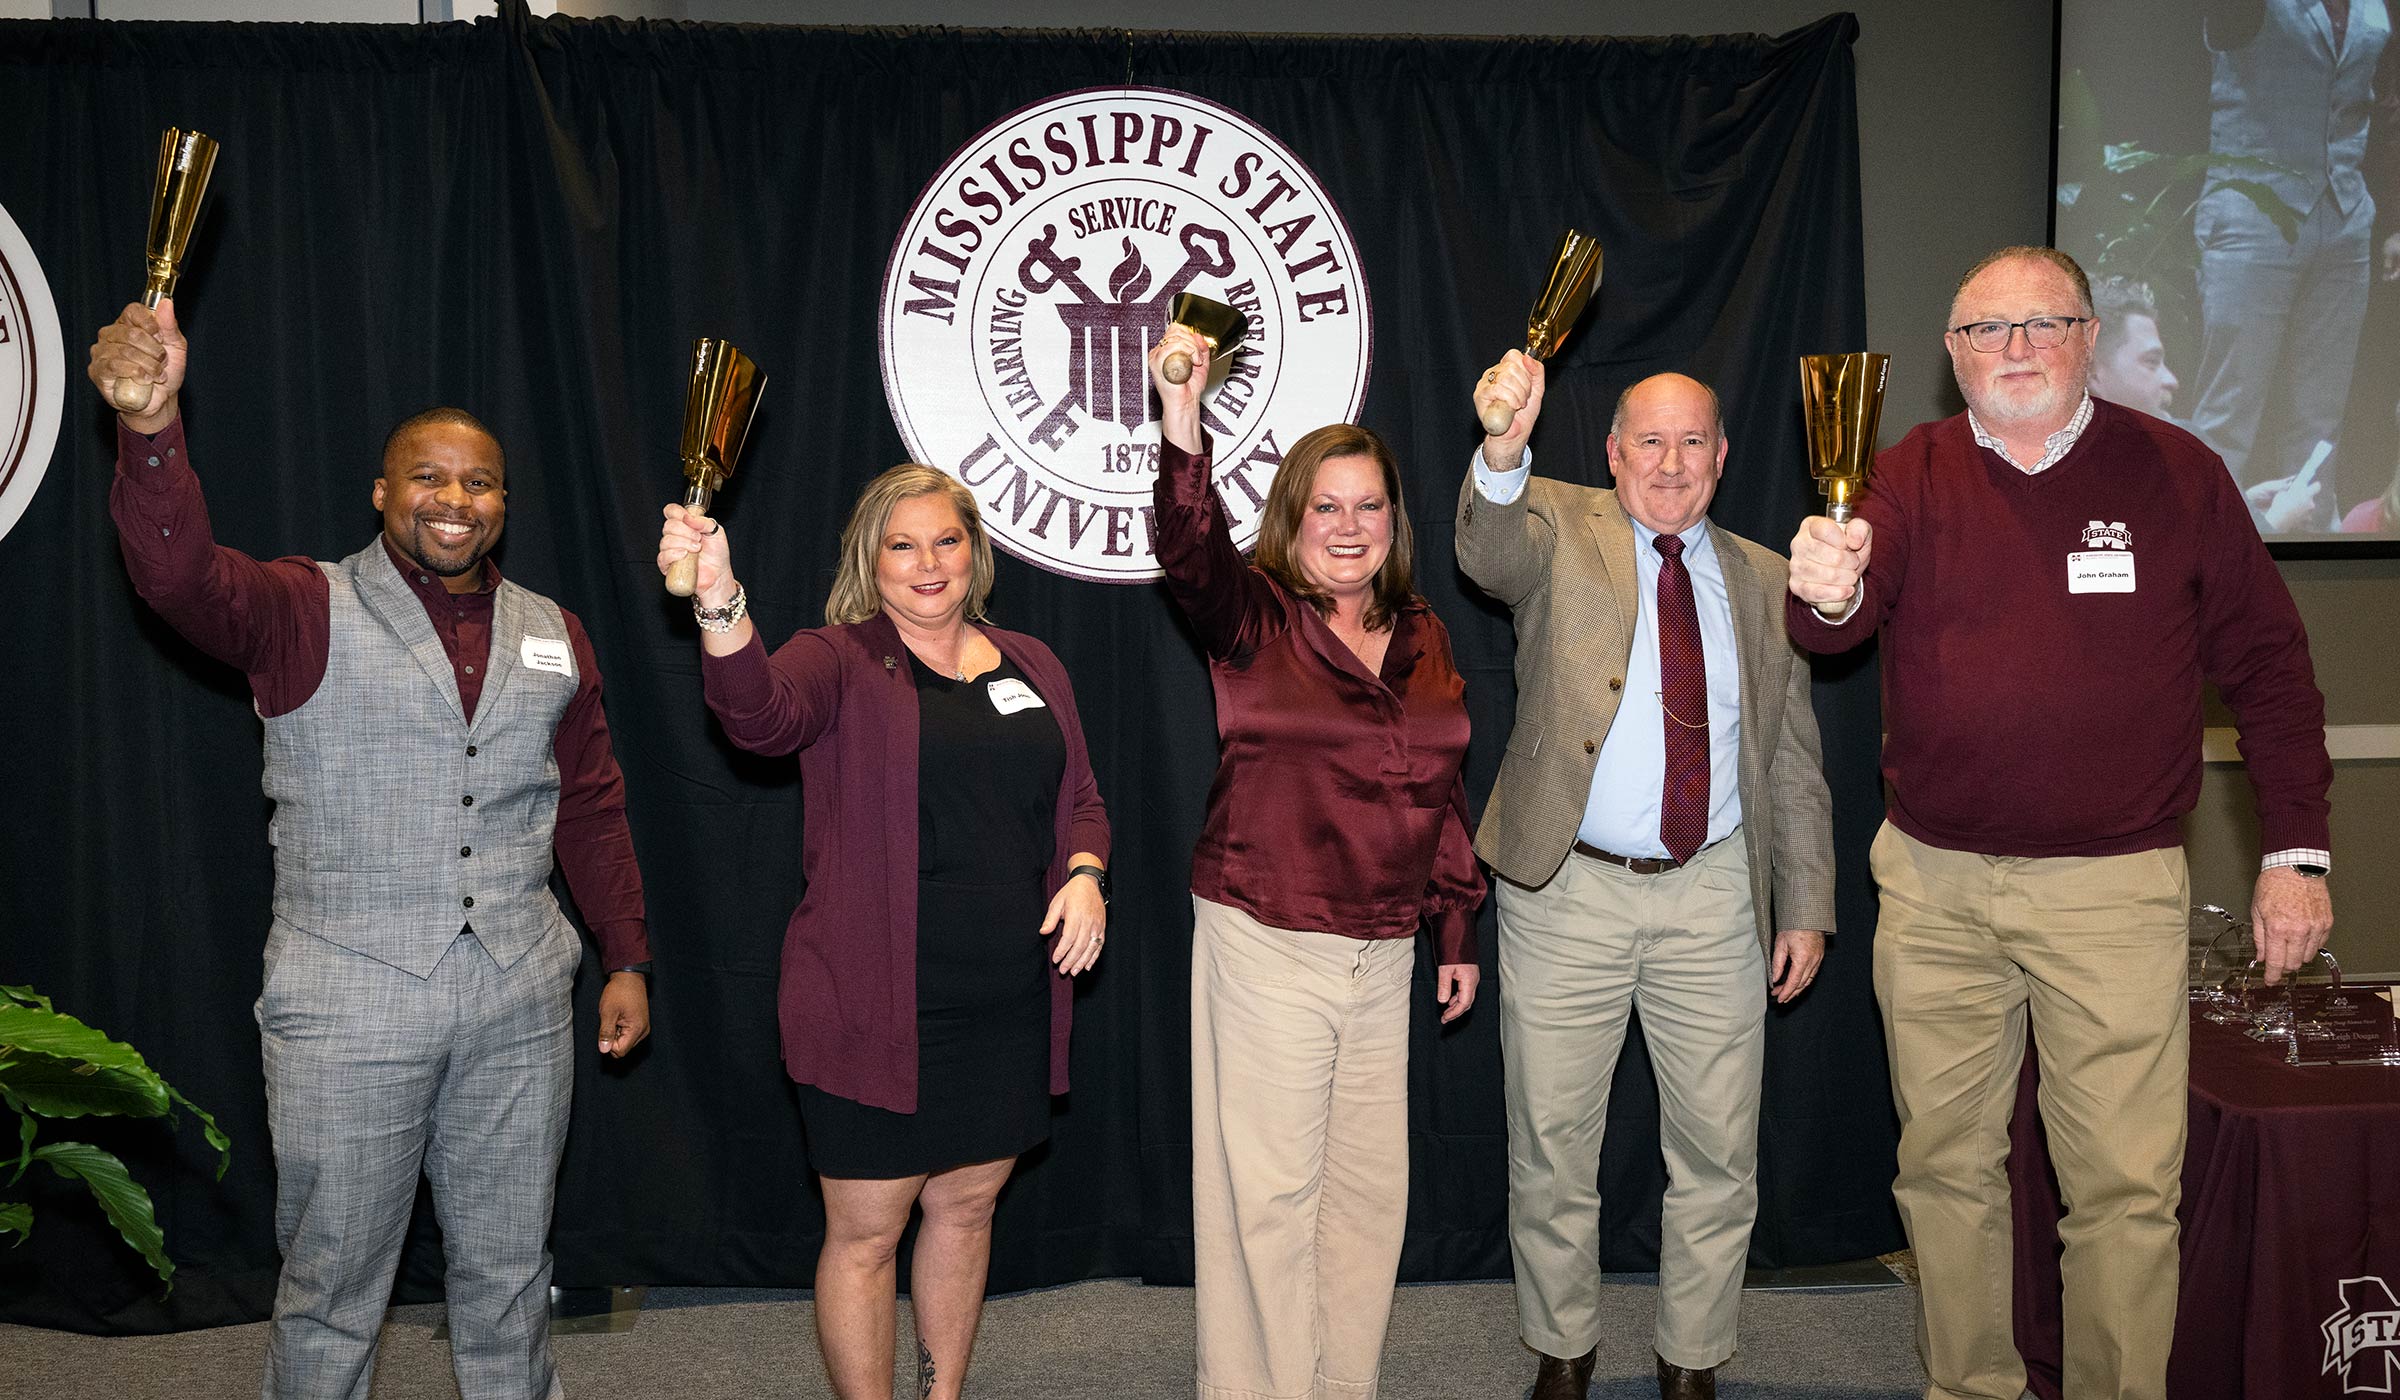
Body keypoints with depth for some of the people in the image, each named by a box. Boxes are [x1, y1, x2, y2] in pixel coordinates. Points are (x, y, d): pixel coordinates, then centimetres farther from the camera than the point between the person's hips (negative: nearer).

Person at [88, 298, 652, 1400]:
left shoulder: (553, 636, 9)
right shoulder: (307, 613, -4)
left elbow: (591, 806, 14)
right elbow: (181, 575, -24)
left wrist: (625, 956, 11)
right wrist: (153, 423, -41)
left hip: (520, 1010, 4)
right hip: (347, 1011, -3)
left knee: (508, 1269, 17)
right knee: (331, 1280, 9)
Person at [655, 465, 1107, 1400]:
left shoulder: (1030, 666, 12)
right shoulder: (841, 660, -5)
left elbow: (1080, 799, 18)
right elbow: (762, 711, -26)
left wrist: (1084, 873, -3)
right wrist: (719, 603, -44)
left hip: (1008, 1004, 5)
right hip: (877, 1004, -5)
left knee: (967, 1203, 18)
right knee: (866, 1232, 4)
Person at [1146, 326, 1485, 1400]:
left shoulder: (1423, 636, 10)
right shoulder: (1253, 620, -5)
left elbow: (1443, 793, 15)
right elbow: (1190, 552, -27)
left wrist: (1457, 929, 15)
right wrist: (1181, 420, -41)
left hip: (1384, 955, 5)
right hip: (1267, 947, -5)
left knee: (1369, 1187, 14)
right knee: (1267, 1189, 2)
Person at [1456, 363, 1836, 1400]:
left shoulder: (1763, 581, 10)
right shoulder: (1561, 532, 1)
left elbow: (1794, 762, 13)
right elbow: (1489, 548, -25)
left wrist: (1806, 905, 8)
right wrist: (1505, 444, -45)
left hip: (1715, 896, 3)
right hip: (1567, 889, -2)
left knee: (1718, 1152, 10)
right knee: (1552, 1146, 9)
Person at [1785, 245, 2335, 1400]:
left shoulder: (2176, 473, 1)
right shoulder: (1913, 475, 3)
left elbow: (2265, 665, 4)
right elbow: (1836, 627, -12)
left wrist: (2296, 850, -1)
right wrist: (1827, 591, -37)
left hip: (2113, 884, -2)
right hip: (1934, 882, 2)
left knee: (2126, 1182, -1)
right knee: (1945, 1165, 12)